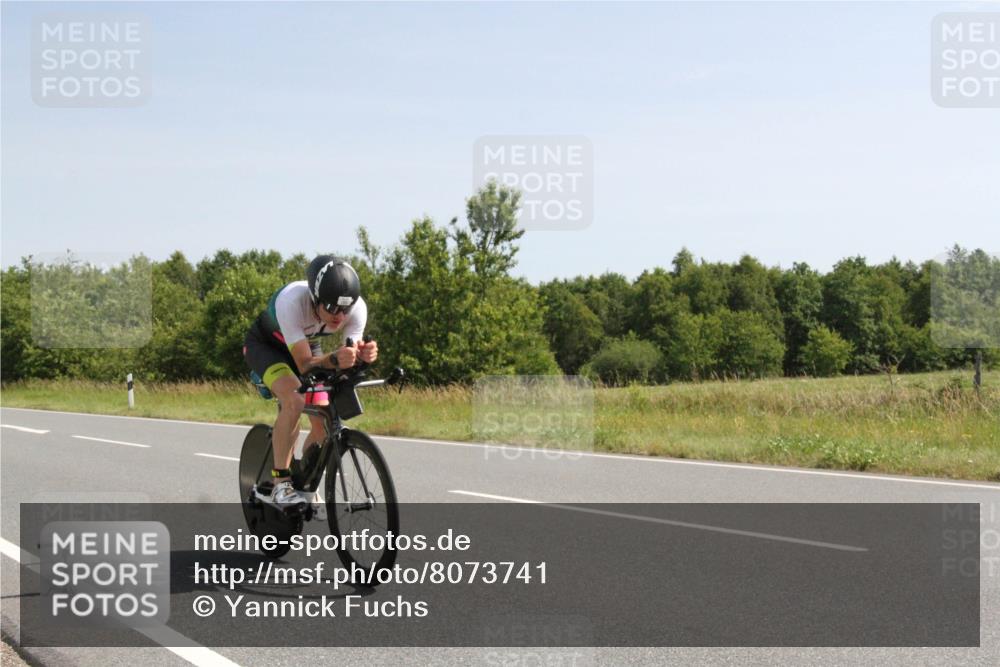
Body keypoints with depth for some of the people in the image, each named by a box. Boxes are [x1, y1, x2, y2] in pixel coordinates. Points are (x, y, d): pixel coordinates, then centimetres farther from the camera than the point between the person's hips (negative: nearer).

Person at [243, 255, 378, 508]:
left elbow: (347, 361, -25)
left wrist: (361, 355, -48)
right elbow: (304, 364, -39)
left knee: (323, 423, -6)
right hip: (265, 345, -5)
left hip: (307, 346, 5)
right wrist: (335, 359, -58)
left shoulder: (357, 308, -30)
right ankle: (281, 483, -21)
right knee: (294, 400, -32)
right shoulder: (292, 301, -42)